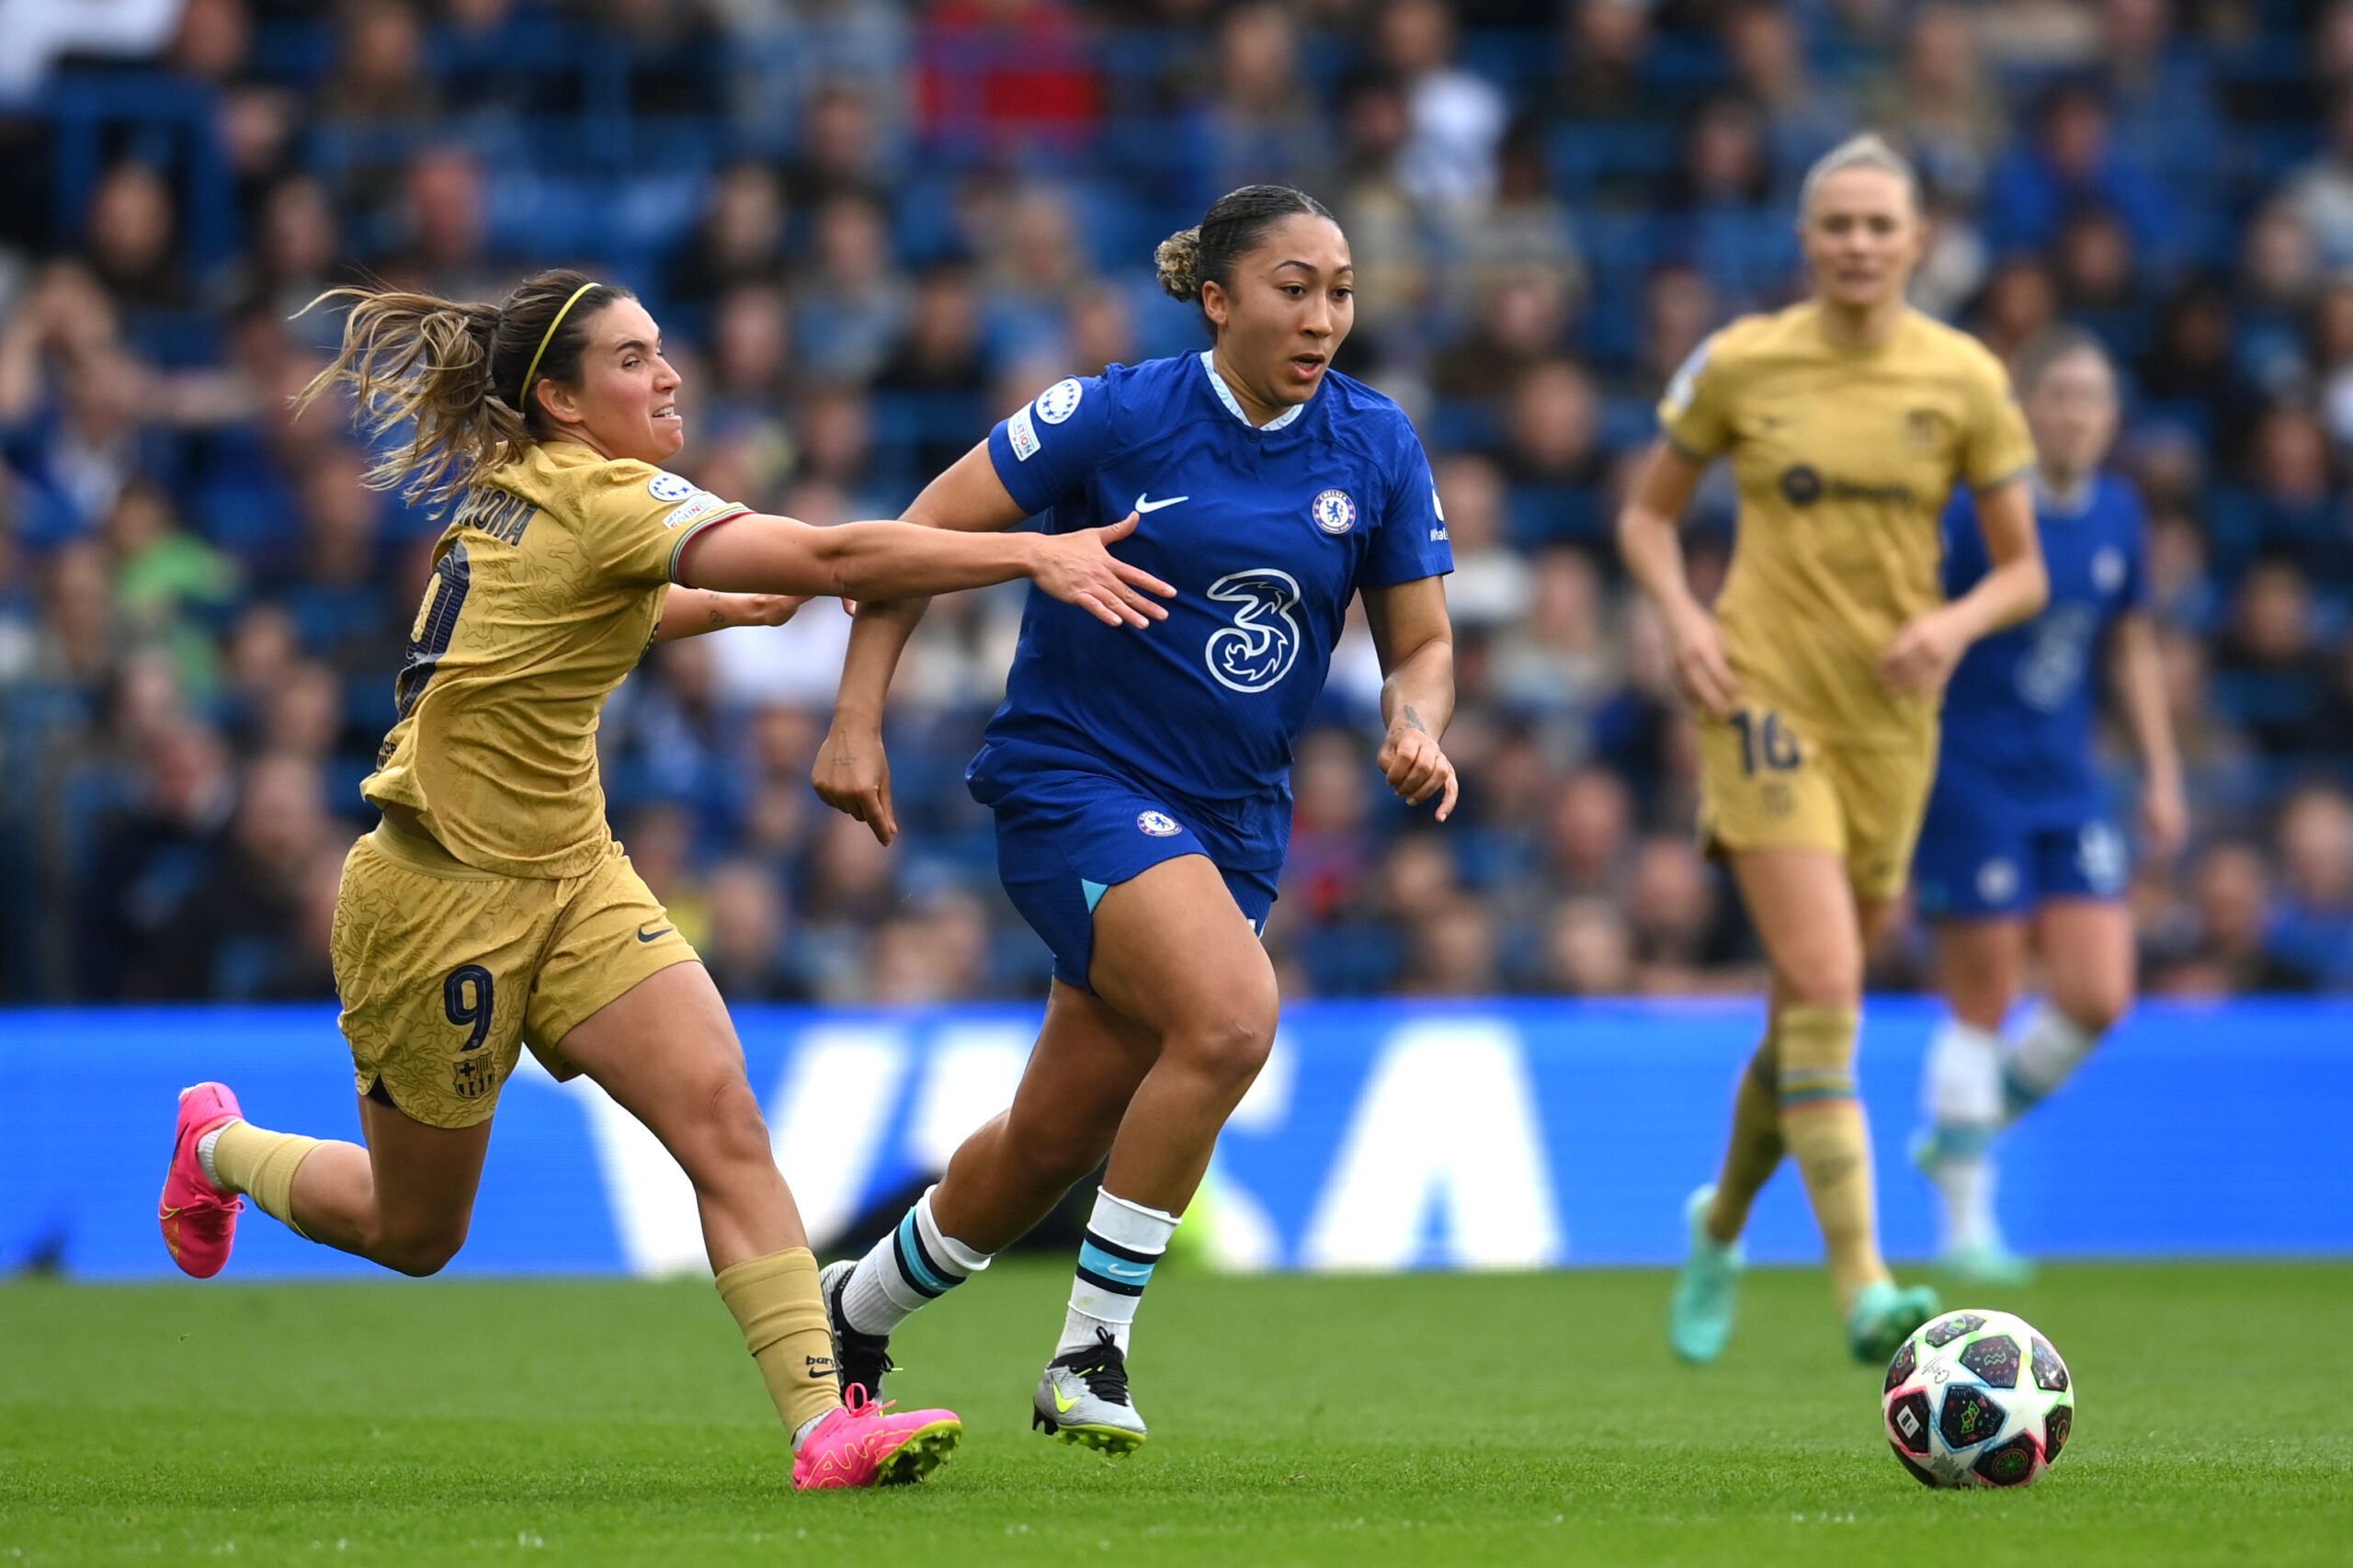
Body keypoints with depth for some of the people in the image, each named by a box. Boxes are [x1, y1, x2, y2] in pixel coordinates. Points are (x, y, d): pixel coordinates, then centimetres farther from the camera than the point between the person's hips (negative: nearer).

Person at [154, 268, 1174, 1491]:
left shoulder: (520, 496, 4)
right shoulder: (599, 501, -22)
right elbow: (829, 560, -34)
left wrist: (719, 606, 20)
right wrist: (1035, 555, -37)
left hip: (568, 875, 8)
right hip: (440, 896, -8)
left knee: (721, 1115, -15)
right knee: (413, 1232, 10)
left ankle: (822, 1420, -23)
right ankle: (219, 1146, 41)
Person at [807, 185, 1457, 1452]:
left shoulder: (1375, 447, 1)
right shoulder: (1118, 417, -12)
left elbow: (1420, 643, 8)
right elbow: (917, 539, -7)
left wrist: (1416, 730, -14)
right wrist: (857, 721, -13)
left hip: (1231, 820, 5)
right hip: (1074, 777, -5)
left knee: (1056, 1140, 10)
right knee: (1231, 1014, -29)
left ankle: (860, 1306, 37)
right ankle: (1088, 1352, -16)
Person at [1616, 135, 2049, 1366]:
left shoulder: (1964, 380, 1)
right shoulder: (1738, 364, -2)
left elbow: (2023, 570, 6)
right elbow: (1647, 514, 10)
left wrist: (1957, 622, -14)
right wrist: (1682, 618, -8)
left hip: (1889, 713, 3)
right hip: (1764, 696, -3)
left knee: (1810, 1010, 11)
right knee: (1824, 985, -19)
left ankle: (1721, 1224, 39)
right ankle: (1863, 1289, -23)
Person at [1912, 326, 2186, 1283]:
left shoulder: (2117, 515, 6)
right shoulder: (1972, 513, -12)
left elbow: (2134, 648, 17)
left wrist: (2163, 774, 14)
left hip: (2068, 786, 6)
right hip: (1971, 782, -6)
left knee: (2098, 998, -2)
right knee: (1983, 1004, -4)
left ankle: (1963, 1135, 21)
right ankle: (1966, 1222, 6)